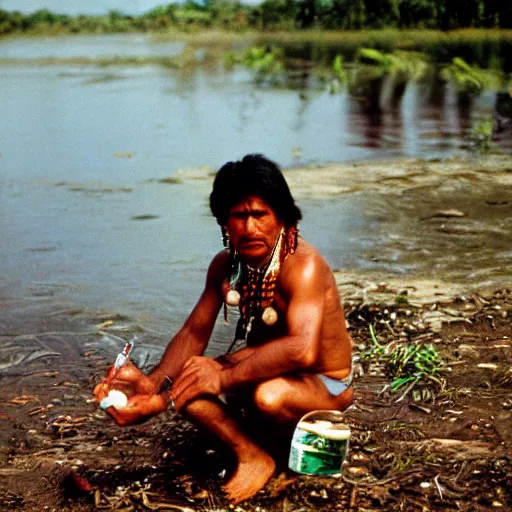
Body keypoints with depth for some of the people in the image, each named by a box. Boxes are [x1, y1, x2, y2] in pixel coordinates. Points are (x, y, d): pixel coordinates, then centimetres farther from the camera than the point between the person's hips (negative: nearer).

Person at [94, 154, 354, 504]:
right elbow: (194, 333, -2)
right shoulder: (226, 265, -5)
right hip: (267, 372, 6)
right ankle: (250, 453, -4)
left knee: (270, 395, -39)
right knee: (187, 380, -15)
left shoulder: (303, 265, -29)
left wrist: (224, 376, -42)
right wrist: (154, 384, -20)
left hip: (324, 384, -6)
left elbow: (302, 350, -43)